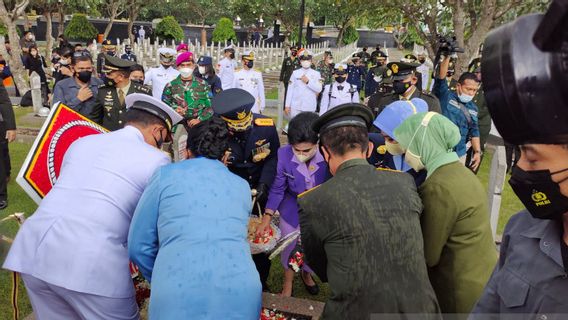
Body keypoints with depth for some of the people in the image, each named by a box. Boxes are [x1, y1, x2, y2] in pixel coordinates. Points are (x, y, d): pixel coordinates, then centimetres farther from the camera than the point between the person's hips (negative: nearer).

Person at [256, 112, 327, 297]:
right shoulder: (284, 154, -26)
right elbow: (277, 188, -15)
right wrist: (267, 218, -14)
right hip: (291, 211, 0)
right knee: (289, 248, 19)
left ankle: (306, 274, 55)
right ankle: (288, 282, 49)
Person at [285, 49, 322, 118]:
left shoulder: (316, 74, 4)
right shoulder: (295, 73, 6)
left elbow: (319, 89, -5)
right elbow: (290, 90, 5)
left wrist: (308, 82, -15)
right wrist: (287, 105, 1)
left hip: (309, 107, -1)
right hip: (295, 106, 1)